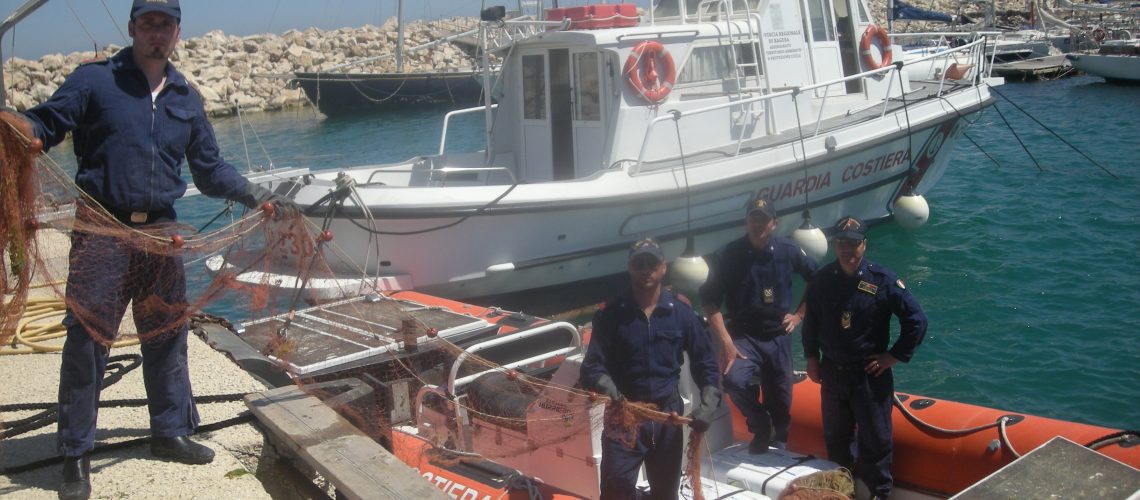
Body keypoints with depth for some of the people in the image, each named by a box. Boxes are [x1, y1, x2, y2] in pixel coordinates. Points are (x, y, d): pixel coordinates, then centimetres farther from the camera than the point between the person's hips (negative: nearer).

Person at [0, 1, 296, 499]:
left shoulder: (186, 98, 12)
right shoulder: (94, 80, 0)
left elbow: (211, 170, 17)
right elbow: (44, 124, -7)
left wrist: (261, 197, 8)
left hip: (160, 231, 4)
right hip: (102, 231, -4)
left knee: (167, 336, 12)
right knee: (86, 341, -2)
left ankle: (171, 431, 27)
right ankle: (76, 454, 9)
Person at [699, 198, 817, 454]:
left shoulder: (788, 251, -4)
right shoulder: (727, 255, -10)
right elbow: (710, 301, -8)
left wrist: (799, 314, 6)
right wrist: (726, 342, -16)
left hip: (778, 336, 2)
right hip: (743, 336, -2)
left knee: (780, 400, 8)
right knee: (734, 380, -28)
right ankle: (761, 428, 0)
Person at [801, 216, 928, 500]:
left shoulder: (882, 280, -14)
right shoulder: (822, 280, -3)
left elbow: (917, 320, -10)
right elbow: (810, 320, 11)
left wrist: (894, 356, -10)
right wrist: (811, 358, 8)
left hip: (870, 373, -4)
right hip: (832, 371, 4)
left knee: (875, 440, 5)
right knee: (835, 439, 18)